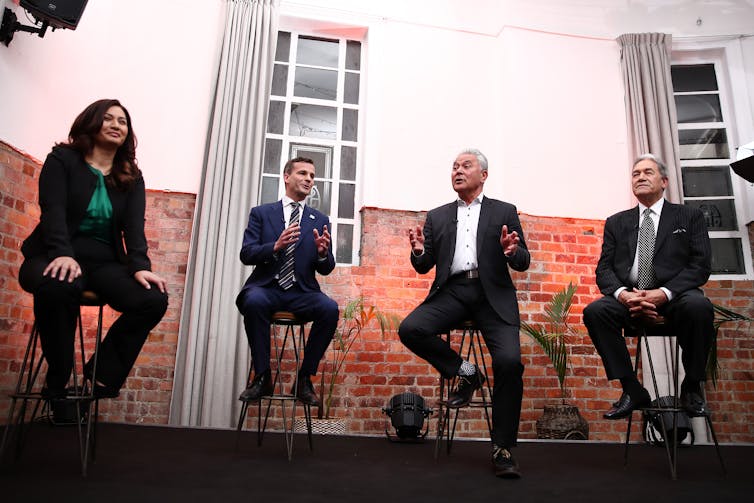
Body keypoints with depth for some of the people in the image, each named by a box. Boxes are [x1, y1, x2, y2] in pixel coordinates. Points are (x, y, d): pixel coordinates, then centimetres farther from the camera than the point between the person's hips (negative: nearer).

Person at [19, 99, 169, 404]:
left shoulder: (132, 177, 13)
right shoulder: (62, 159, 5)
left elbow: (134, 227, -2)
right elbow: (53, 210, -10)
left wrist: (140, 267, -21)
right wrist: (62, 253, -30)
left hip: (104, 261, 3)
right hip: (56, 256, -3)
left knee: (154, 299, -25)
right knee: (57, 286, -40)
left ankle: (101, 375, -7)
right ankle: (57, 382, -16)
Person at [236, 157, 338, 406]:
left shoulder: (320, 221, 14)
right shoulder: (261, 213, 11)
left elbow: (326, 269, 9)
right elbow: (246, 254, 0)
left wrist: (322, 253, -14)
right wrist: (275, 246, -19)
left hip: (302, 293, 2)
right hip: (267, 288, -1)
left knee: (330, 308, -29)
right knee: (253, 301, -35)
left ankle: (304, 379, -14)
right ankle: (262, 377, -18)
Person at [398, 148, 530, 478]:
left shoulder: (504, 212, 13)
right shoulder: (437, 216, 18)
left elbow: (523, 263, 7)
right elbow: (424, 267, 13)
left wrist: (511, 251, -16)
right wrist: (419, 252, -10)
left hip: (492, 294, -2)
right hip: (451, 292, 2)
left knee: (510, 362, -22)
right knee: (409, 329, -24)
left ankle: (502, 449, -4)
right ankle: (465, 372, 0)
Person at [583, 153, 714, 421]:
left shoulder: (690, 216, 11)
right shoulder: (616, 222, 17)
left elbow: (701, 265, -1)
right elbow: (604, 269, 8)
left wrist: (664, 293, -19)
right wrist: (621, 293, -16)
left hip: (674, 297, -1)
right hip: (629, 298, 2)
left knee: (699, 306, -34)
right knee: (594, 311, -27)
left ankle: (691, 388, -11)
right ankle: (632, 390, -16)